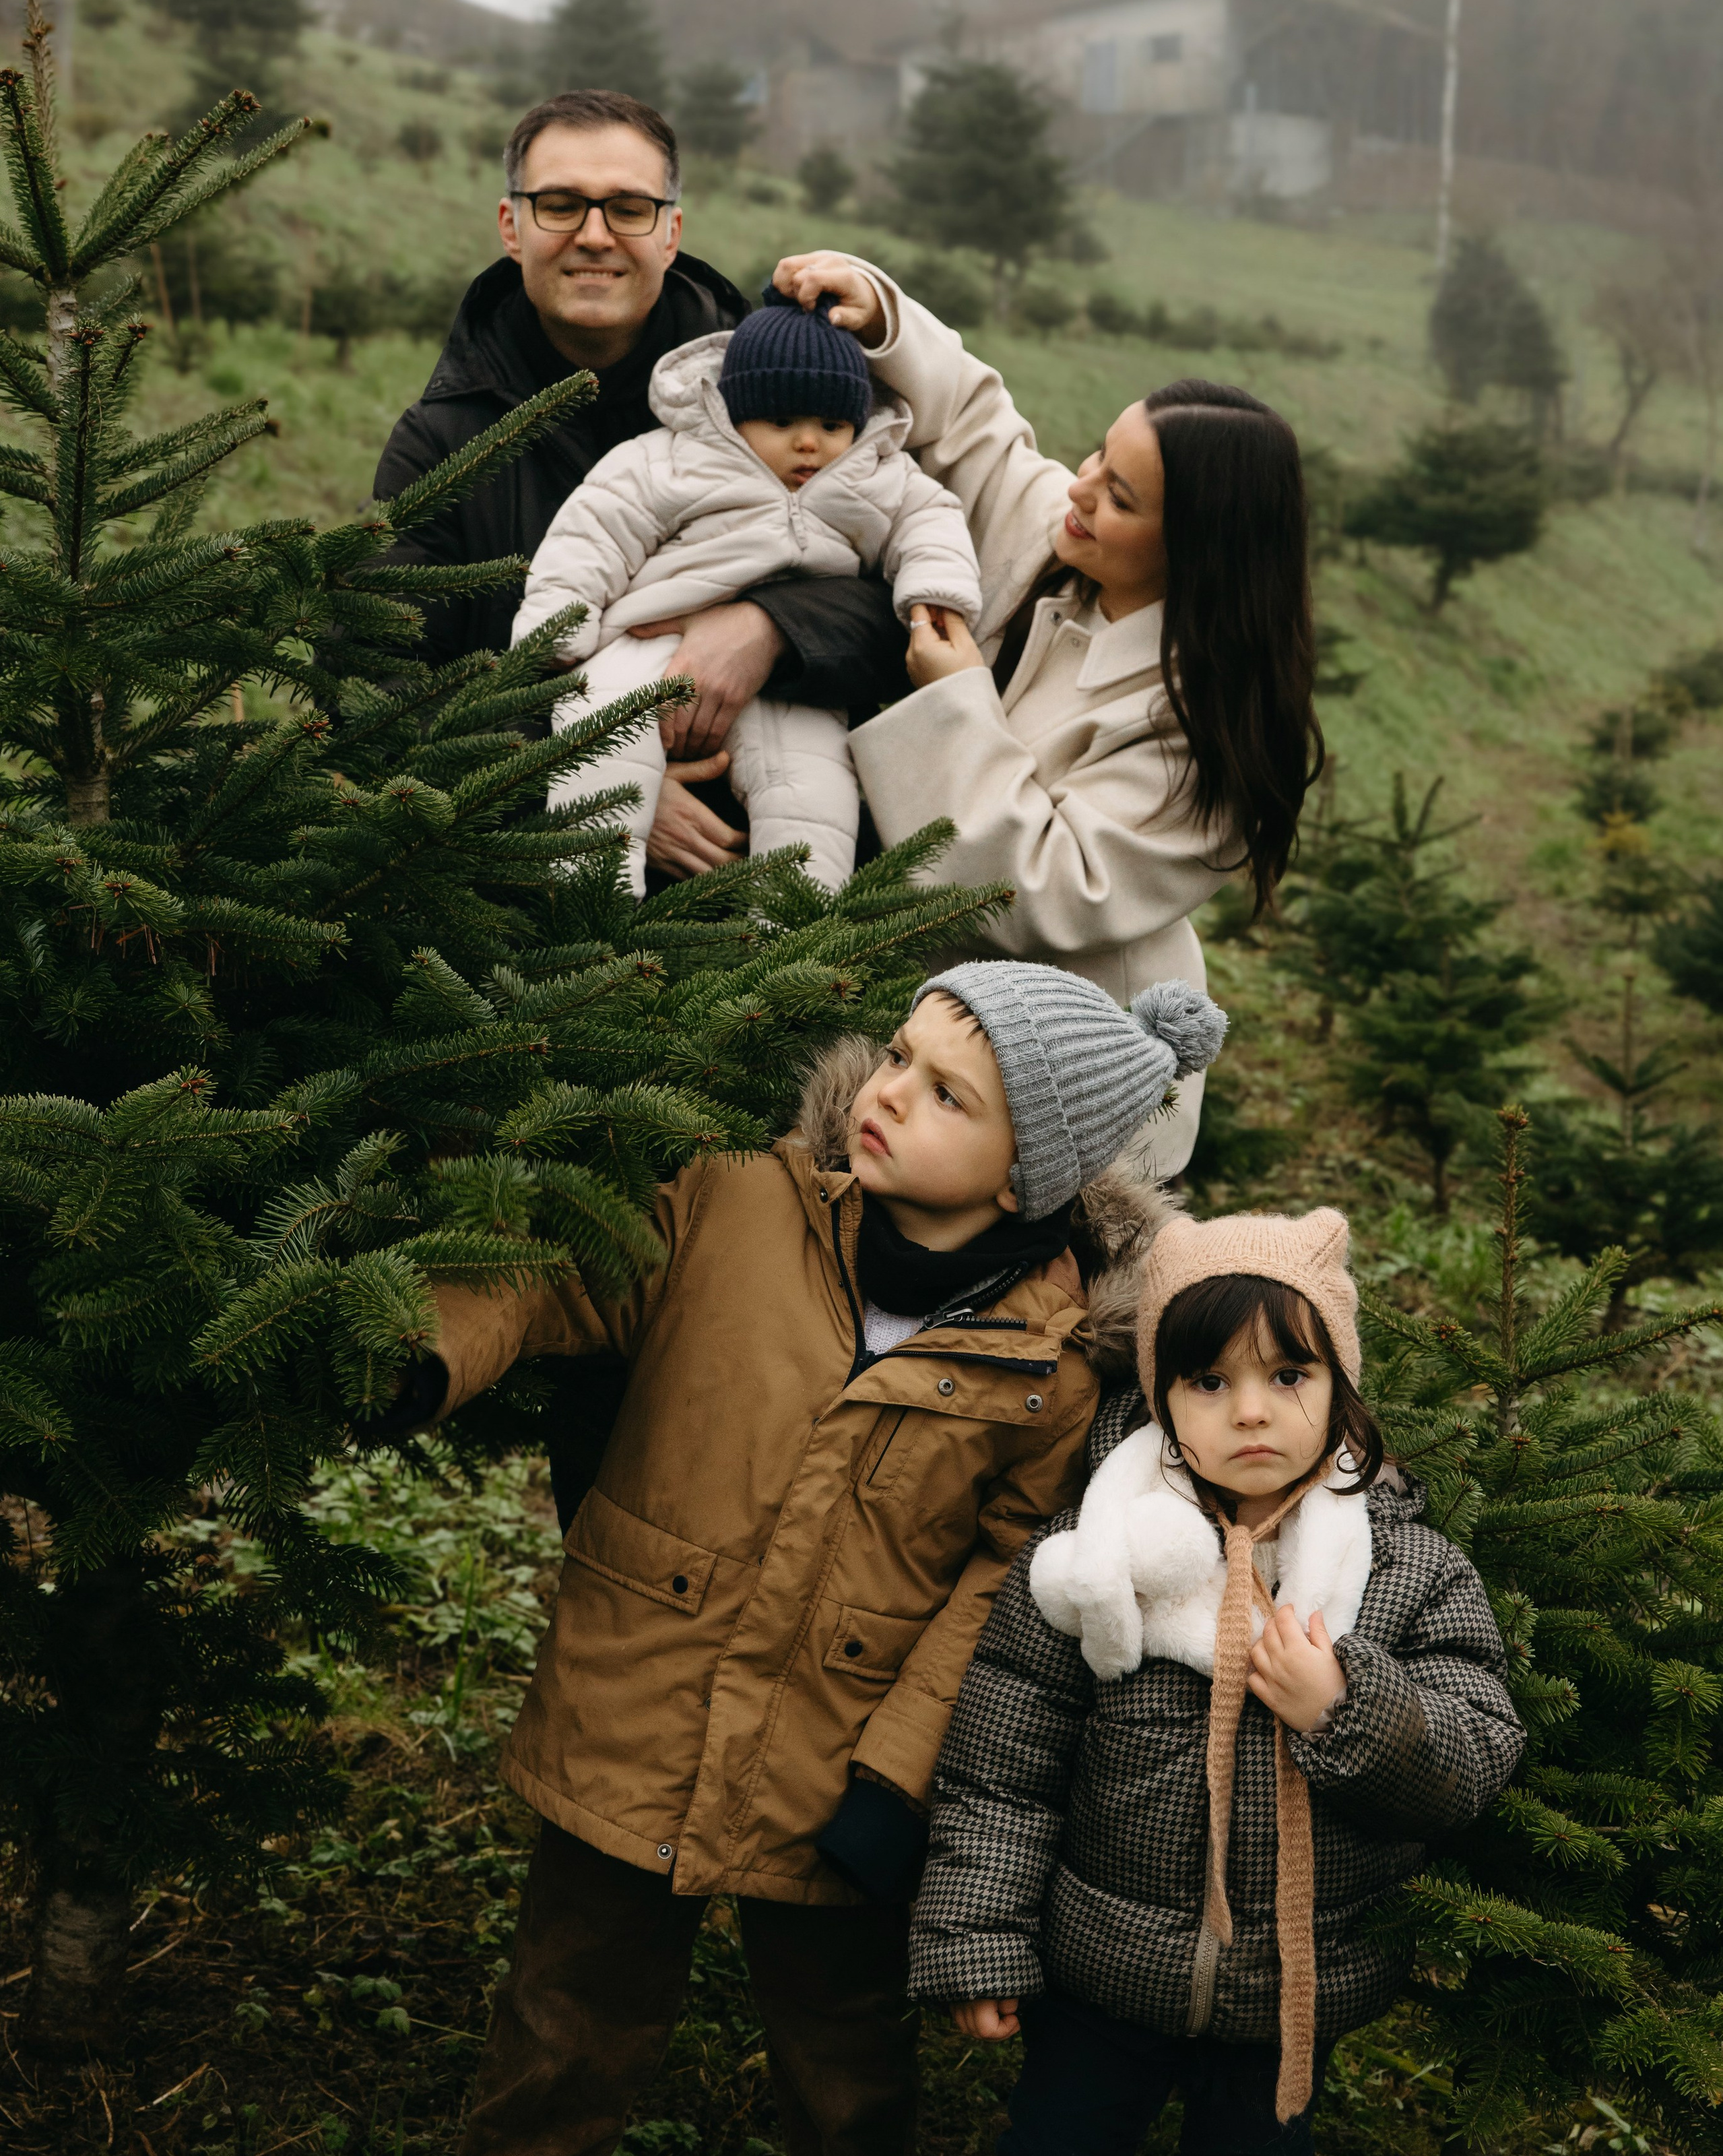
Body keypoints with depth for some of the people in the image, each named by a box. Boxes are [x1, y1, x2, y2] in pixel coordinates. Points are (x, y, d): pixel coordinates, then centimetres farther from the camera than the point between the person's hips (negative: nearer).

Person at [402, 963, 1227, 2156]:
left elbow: (1009, 1566, -5)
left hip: (831, 1788, -1)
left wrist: (899, 1770, -10)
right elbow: (550, 1285, -5)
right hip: (629, 1738, 1)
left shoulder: (1051, 1364, -11)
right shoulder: (734, 1208, -10)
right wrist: (415, 1359, -24)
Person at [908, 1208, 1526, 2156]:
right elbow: (999, 1773, -5)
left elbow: (1478, 1763, -8)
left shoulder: (1417, 1572, -8)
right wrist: (977, 1945, -7)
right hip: (1100, 1984, 0)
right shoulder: (1091, 1558, -10)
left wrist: (1348, 1709, -24)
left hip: (1297, 2003, 1)